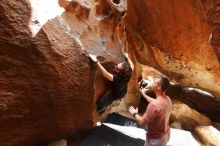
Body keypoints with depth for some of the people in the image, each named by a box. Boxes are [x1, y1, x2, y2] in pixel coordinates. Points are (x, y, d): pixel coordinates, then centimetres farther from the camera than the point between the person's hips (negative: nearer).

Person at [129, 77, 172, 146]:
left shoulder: (154, 105, -37)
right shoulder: (167, 99, -10)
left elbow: (142, 122, -26)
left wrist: (135, 113, -8)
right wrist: (144, 95, 19)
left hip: (156, 139, -7)